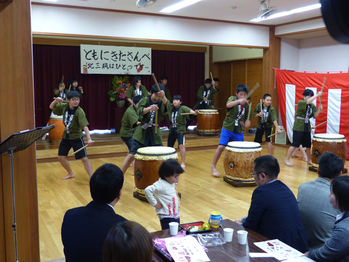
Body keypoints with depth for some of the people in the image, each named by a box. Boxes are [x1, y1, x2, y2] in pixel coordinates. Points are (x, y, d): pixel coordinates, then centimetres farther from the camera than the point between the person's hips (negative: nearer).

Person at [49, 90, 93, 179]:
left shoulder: (79, 112, -23)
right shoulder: (64, 106, -6)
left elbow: (85, 126, -32)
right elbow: (51, 107, 9)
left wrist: (89, 138, -46)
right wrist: (55, 101, -13)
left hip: (76, 137, -6)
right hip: (66, 136, 6)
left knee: (84, 158, -11)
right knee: (61, 157, 13)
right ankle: (71, 174, 34)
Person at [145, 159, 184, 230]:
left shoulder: (172, 183, 5)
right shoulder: (161, 184, -21)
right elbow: (147, 190, -29)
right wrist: (154, 203, -21)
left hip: (176, 215, 8)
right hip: (166, 217, -8)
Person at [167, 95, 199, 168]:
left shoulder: (183, 108, -11)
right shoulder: (170, 107, 4)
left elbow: (189, 110, -29)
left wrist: (194, 112, -50)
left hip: (180, 130, -6)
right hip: (172, 129, 6)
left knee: (181, 145, -19)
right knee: (169, 146, 16)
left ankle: (183, 163, -12)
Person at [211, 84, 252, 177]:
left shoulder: (246, 105, 5)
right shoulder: (233, 99, -6)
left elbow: (246, 119, 10)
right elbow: (228, 105, -31)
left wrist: (246, 123, -14)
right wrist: (238, 101, -47)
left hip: (238, 131, 4)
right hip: (227, 128, -4)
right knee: (221, 147, -14)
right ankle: (213, 167, 1)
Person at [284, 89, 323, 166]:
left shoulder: (312, 105, 8)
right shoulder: (300, 102, -10)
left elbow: (315, 115, 0)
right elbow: (308, 101, -30)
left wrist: (319, 110, -19)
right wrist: (317, 95, -25)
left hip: (307, 127, 7)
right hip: (298, 127, -6)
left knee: (308, 145, 12)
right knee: (295, 144, -7)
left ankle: (309, 160, 28)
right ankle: (287, 159, 3)